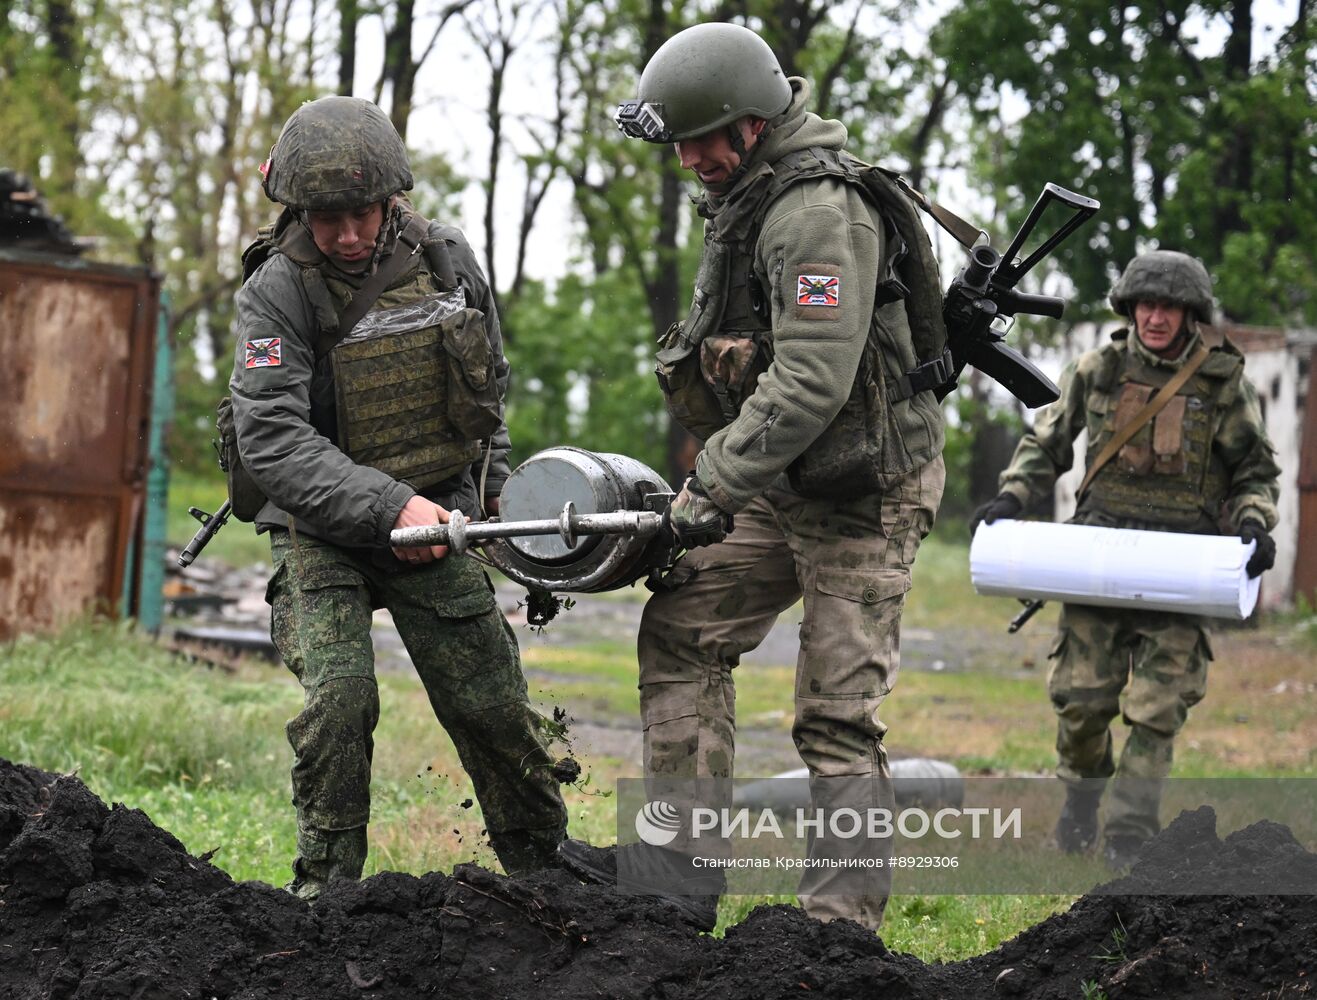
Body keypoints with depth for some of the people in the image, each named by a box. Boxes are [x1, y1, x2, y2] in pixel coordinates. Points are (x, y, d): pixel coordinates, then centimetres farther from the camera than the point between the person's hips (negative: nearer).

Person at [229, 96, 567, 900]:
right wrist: (388, 507, -33)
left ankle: (547, 866, 21)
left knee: (492, 700, 3)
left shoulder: (447, 259, -3)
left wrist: (491, 486, 19)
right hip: (323, 529, -3)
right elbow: (273, 440, -26)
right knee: (338, 699, -19)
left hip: (436, 514, 3)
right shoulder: (278, 292, -17)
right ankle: (326, 886, -4)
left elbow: (490, 385, 15)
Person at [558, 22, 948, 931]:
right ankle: (682, 867, 8)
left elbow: (811, 381, -30)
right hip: (788, 484, 10)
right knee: (683, 630, 8)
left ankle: (843, 924, -2)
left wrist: (714, 487, -26)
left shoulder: (822, 210, -22)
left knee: (838, 716, -8)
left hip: (862, 493, -10)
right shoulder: (750, 197, 11)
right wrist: (718, 477, 17)